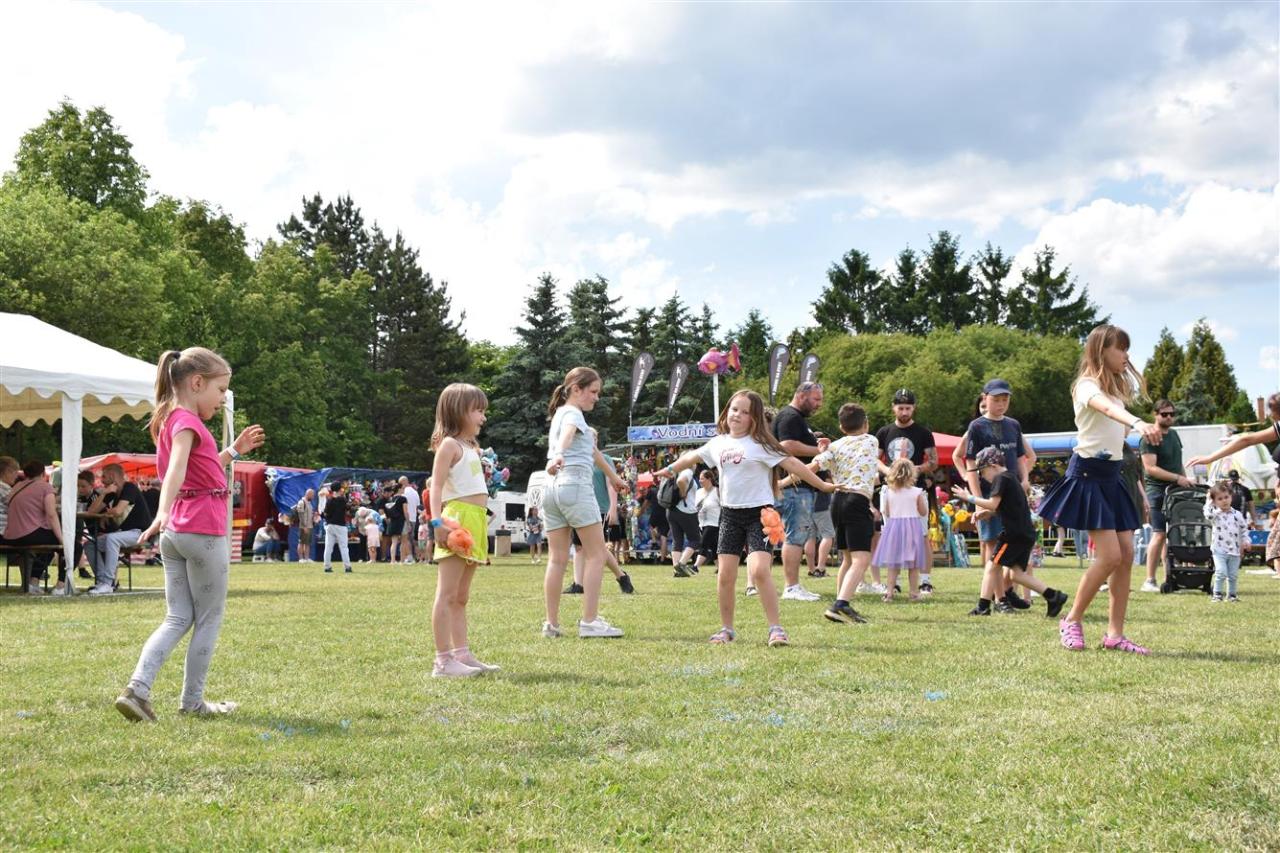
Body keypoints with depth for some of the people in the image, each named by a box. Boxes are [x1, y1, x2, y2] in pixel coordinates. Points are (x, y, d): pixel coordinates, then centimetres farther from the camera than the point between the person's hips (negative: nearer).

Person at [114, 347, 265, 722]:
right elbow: (176, 469, -32)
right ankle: (192, 701, 10)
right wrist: (163, 512, -45)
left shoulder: (169, 420, 16)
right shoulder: (188, 421, -13)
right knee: (209, 619, 4)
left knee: (178, 619, 9)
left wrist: (234, 451, 24)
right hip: (204, 530, -9)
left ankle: (137, 688, -6)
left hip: (174, 533, 9)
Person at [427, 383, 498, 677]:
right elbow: (436, 486, -15)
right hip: (457, 520, -10)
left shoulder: (471, 447, 24)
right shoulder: (449, 444, -5)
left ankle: (462, 655, 16)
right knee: (447, 594, -10)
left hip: (475, 525, 10)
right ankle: (443, 661, -12)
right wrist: (438, 522, -24)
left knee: (461, 597, 12)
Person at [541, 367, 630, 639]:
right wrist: (558, 455, -51)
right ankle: (590, 621, -8)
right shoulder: (573, 413, -4)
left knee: (557, 559, 7)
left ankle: (552, 624, 5)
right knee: (596, 554, -4)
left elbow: (592, 450, 37)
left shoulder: (561, 413, 24)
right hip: (575, 487, -9)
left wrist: (613, 476, 48)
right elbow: (567, 435, -30)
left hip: (552, 490, 9)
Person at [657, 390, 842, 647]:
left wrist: (823, 486, -14)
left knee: (759, 570, -20)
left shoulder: (760, 444, -7)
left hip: (759, 513, -5)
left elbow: (792, 464, -11)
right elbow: (693, 457, 25)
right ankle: (726, 628, 17)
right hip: (730, 514, 5)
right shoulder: (718, 442, 9)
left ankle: (776, 628, -11)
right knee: (725, 575, 2)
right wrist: (668, 470, 38)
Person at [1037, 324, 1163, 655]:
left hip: (1111, 476, 9)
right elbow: (1107, 408, -34)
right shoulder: (1088, 385, -12)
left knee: (1126, 555, 1)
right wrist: (1138, 423, -52)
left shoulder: (1117, 386, 19)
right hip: (1087, 474, -9)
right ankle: (1072, 620, 4)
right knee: (1110, 555, -13)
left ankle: (1115, 633, 5)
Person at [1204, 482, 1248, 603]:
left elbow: (1244, 528, 13)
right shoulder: (1216, 514, -5)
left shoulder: (1237, 514, 4)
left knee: (1233, 575, 8)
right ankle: (1217, 594, -4)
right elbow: (1208, 514, -28)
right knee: (1221, 572, -14)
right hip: (1219, 550, -3)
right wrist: (1208, 501, -19)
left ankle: (1231, 594, 21)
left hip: (1235, 551, 3)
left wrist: (1245, 541, 3)